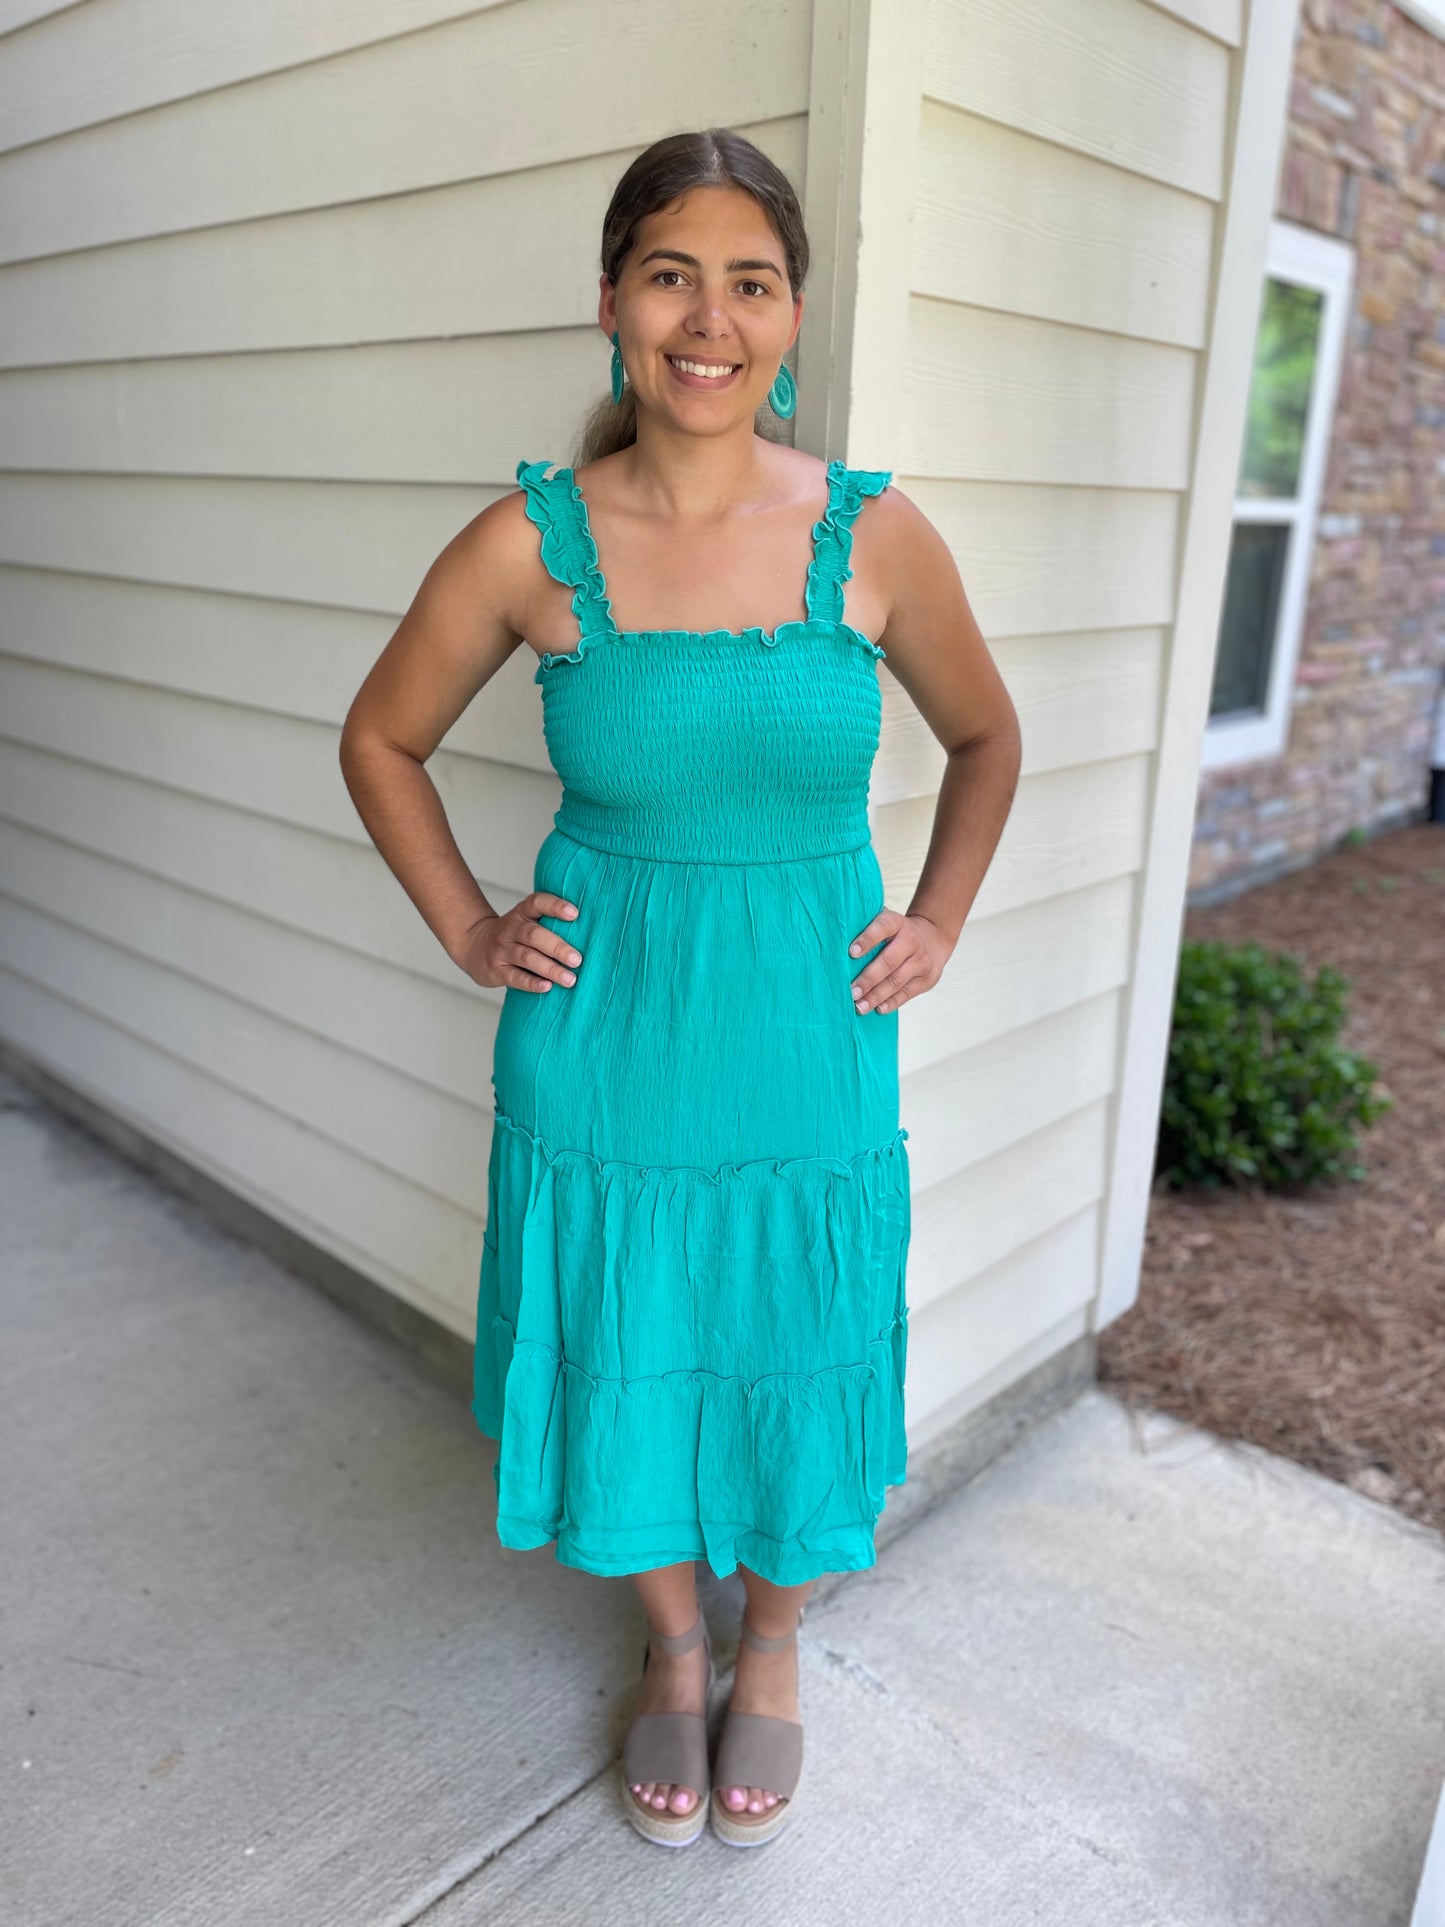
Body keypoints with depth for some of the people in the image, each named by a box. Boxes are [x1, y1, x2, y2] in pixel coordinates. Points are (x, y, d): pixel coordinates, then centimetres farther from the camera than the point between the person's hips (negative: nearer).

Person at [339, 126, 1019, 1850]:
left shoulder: (878, 536, -7)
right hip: (600, 1045, 0)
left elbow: (984, 742, 10)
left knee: (795, 1363, 15)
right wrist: (467, 933, 0)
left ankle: (771, 1651, 47)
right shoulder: (529, 543, -8)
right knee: (623, 1361, 15)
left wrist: (935, 930, 3)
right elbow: (380, 741, 7)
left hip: (809, 1046, 1)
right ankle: (672, 1654, 46)